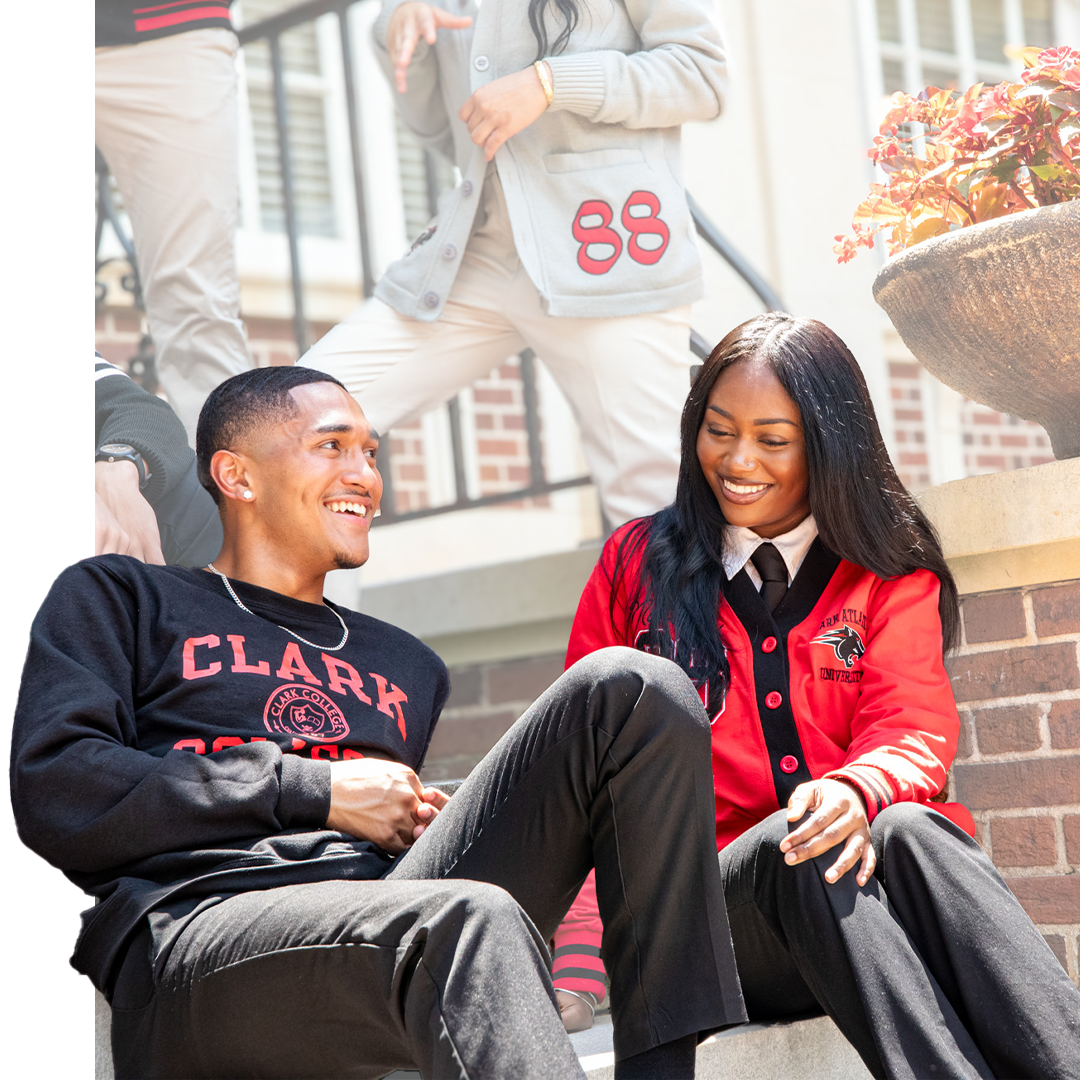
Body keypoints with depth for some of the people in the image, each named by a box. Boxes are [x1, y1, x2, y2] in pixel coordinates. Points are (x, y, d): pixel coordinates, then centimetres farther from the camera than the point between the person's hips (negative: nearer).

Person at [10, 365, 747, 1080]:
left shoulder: (406, 665, 35)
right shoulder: (121, 597, 19)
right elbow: (54, 793, 2)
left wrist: (447, 832, 6)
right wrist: (317, 791, -1)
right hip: (198, 928, -5)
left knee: (631, 690, -12)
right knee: (467, 918, -38)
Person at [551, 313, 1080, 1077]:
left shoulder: (891, 575, 14)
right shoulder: (638, 563, 14)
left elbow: (912, 730, 0)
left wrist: (858, 792, -25)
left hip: (860, 874, 1)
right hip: (712, 894, 0)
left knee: (909, 830, -33)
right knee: (791, 847, -33)